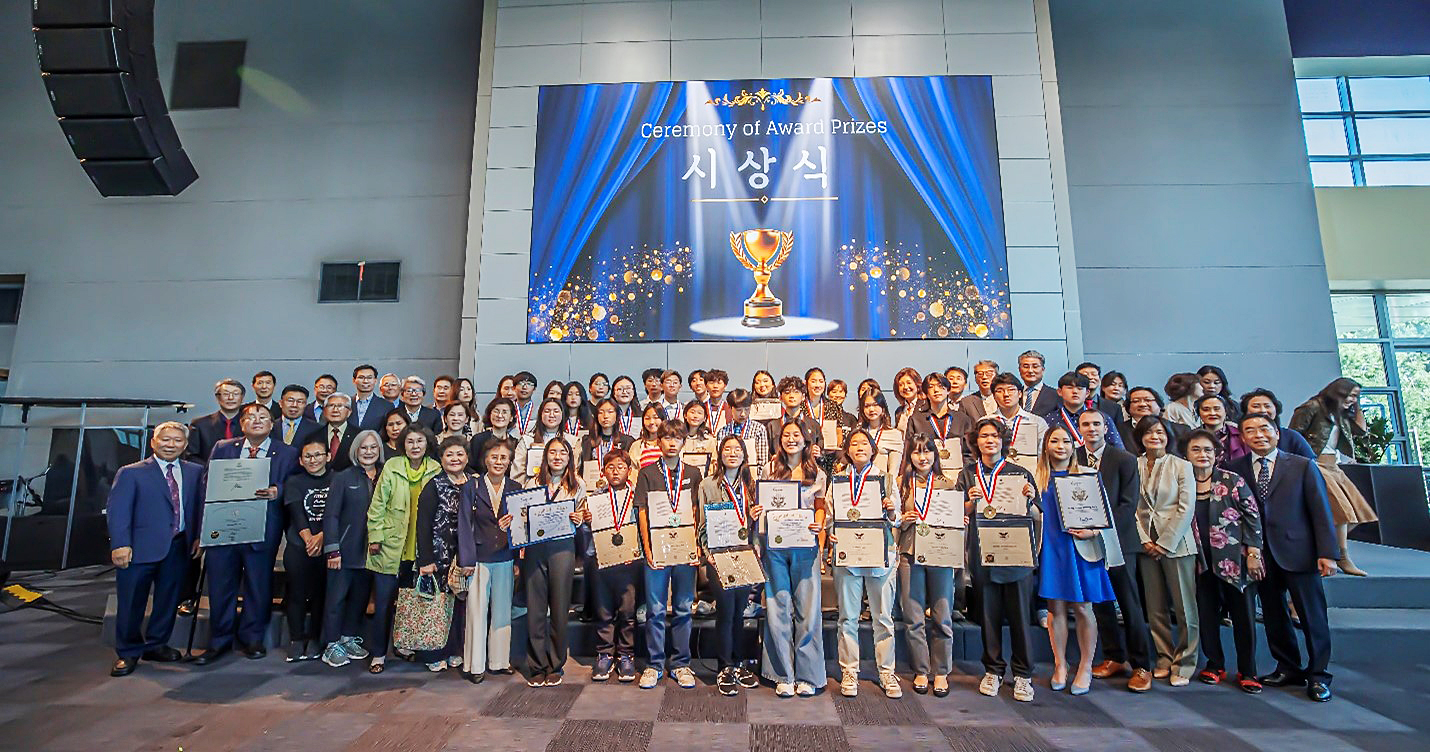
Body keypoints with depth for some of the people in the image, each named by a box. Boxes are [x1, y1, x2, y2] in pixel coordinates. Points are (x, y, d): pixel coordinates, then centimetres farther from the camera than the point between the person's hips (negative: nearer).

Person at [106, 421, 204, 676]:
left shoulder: (195, 472, 9)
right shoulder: (130, 473, -1)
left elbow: (199, 506, 9)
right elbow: (117, 510, -7)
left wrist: (197, 537, 0)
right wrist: (120, 544, -15)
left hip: (179, 548, 3)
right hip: (140, 548, -3)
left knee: (168, 600, 13)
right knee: (131, 603, 6)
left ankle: (156, 645, 30)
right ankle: (127, 652, 23)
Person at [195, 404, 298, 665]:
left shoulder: (287, 454, 4)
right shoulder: (222, 448, 11)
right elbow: (208, 485, 8)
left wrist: (276, 492, -22)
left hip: (262, 531, -2)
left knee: (258, 586, 6)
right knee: (220, 586, 8)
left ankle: (252, 639, 24)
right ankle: (219, 641, 26)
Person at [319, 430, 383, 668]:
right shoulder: (343, 478, -2)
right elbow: (331, 515, -6)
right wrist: (333, 549, -12)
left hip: (370, 552, 3)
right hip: (345, 550, -3)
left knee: (361, 597, 12)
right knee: (336, 598, 3)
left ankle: (349, 639, 26)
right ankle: (332, 646, 15)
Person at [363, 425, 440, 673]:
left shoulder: (436, 470, -1)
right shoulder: (391, 467, -5)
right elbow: (377, 505, -1)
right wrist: (375, 537, -5)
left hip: (420, 550, 2)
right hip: (390, 547, -2)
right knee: (384, 602, 4)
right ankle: (379, 654, 18)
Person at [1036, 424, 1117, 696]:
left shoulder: (1088, 475, 2)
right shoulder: (1037, 477, 7)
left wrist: (1092, 532, -14)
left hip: (1080, 548, -1)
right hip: (1050, 549, 1)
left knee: (1082, 608, 4)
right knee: (1055, 607, 6)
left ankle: (1085, 668, 18)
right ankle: (1060, 666, 19)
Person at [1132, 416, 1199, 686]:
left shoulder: (1182, 466, -1)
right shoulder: (1134, 466, 4)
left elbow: (1186, 509, -5)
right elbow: (1132, 507, 3)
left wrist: (1165, 543, -9)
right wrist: (1144, 540, -5)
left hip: (1176, 543, -2)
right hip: (1146, 544, 2)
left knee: (1184, 607, 2)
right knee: (1155, 608, 8)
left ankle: (1183, 664, 15)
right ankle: (1164, 659, 21)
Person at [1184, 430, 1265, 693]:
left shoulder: (1233, 481, -6)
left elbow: (1252, 516, -5)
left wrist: (1253, 553, -8)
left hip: (1234, 561, -2)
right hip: (1202, 563, 2)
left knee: (1243, 616, 6)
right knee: (1207, 615, 9)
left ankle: (1247, 672, 20)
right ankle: (1214, 664, 24)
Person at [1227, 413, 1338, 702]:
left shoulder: (1302, 466, 1)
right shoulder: (1235, 470, 2)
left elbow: (1320, 511, -2)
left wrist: (1327, 553, -7)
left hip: (1297, 551, -1)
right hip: (1261, 555, 2)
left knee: (1312, 615, 5)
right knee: (1273, 615, 11)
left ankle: (1317, 675, 19)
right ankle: (1288, 668, 26)